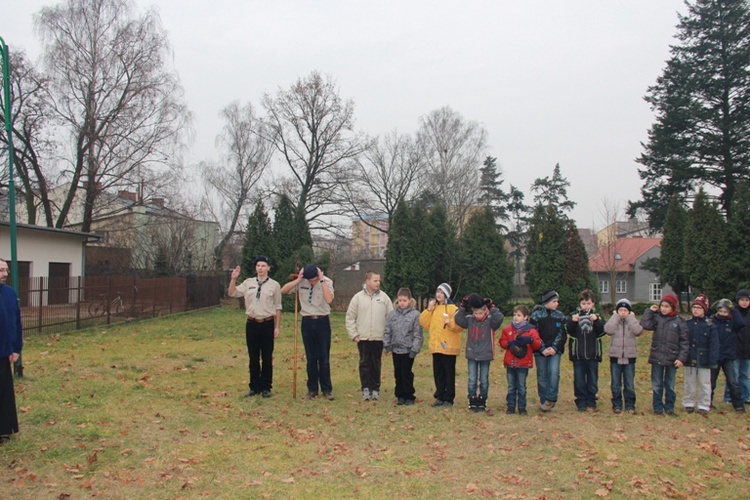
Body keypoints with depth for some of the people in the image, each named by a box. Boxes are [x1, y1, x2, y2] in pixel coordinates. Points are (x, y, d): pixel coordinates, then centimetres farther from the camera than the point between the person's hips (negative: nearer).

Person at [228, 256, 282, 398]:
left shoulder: (274, 285, 0)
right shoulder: (248, 283, 6)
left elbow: (278, 307, 1)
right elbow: (232, 293, 7)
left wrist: (277, 327, -1)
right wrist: (233, 279, -8)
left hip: (267, 324, -2)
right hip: (252, 324, 2)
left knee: (267, 358, 5)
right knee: (253, 358, 9)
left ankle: (266, 387, 16)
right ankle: (254, 387, 20)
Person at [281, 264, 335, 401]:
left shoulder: (327, 281, -9)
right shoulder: (301, 282, -2)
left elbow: (329, 299, -26)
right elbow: (283, 290, -8)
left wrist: (321, 280, -24)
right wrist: (298, 280, -15)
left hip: (322, 322, -2)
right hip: (307, 322, 2)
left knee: (324, 357, 4)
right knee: (311, 358, 9)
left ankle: (327, 389, 15)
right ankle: (312, 389, 19)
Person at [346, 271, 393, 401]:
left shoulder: (384, 297, 1)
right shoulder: (358, 297, 0)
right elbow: (350, 317, 3)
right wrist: (353, 334, -3)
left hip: (379, 338, 1)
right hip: (363, 338, -1)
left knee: (376, 364, 8)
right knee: (364, 363, 3)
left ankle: (375, 389, 16)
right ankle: (366, 389, 9)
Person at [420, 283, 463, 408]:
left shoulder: (452, 308, -5)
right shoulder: (433, 307, 13)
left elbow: (459, 326, -13)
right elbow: (424, 323, 8)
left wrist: (450, 323, -32)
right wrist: (428, 309, -3)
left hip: (449, 346, -6)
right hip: (436, 346, 6)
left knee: (449, 373, 1)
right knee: (438, 373, 11)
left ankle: (449, 399, 8)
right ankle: (440, 397, 19)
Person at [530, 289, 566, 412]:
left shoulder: (560, 316, 7)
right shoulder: (536, 315, -2)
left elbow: (561, 334, 3)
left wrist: (554, 348, -10)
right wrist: (542, 349, -11)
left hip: (555, 350, 1)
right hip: (540, 351, -1)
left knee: (554, 372, -17)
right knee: (542, 376, 4)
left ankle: (551, 399, -8)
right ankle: (544, 402, 13)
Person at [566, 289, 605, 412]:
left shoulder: (597, 316, 5)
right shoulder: (573, 315, 3)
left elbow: (602, 331, -7)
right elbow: (569, 330, -8)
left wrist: (596, 321, -22)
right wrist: (573, 322, -25)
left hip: (593, 353, 1)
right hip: (578, 354, -1)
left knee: (593, 379, 9)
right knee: (579, 380, 5)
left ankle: (591, 402, 20)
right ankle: (581, 402, 14)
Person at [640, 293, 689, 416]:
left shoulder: (680, 321, -2)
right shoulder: (656, 317, 1)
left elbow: (684, 341, -3)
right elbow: (645, 325, -15)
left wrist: (682, 358, -9)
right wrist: (649, 311, -9)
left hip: (672, 358, -1)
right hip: (656, 357, 1)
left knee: (670, 385, 11)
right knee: (657, 385, 8)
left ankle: (669, 407, 24)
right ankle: (658, 407, 19)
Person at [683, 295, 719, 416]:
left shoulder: (710, 326, -7)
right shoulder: (687, 324, 2)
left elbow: (714, 345, -7)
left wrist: (713, 361, -11)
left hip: (703, 360, -2)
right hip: (689, 359, 3)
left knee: (704, 384, 6)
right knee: (689, 383, 12)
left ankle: (703, 406, 15)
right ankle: (689, 403, 23)